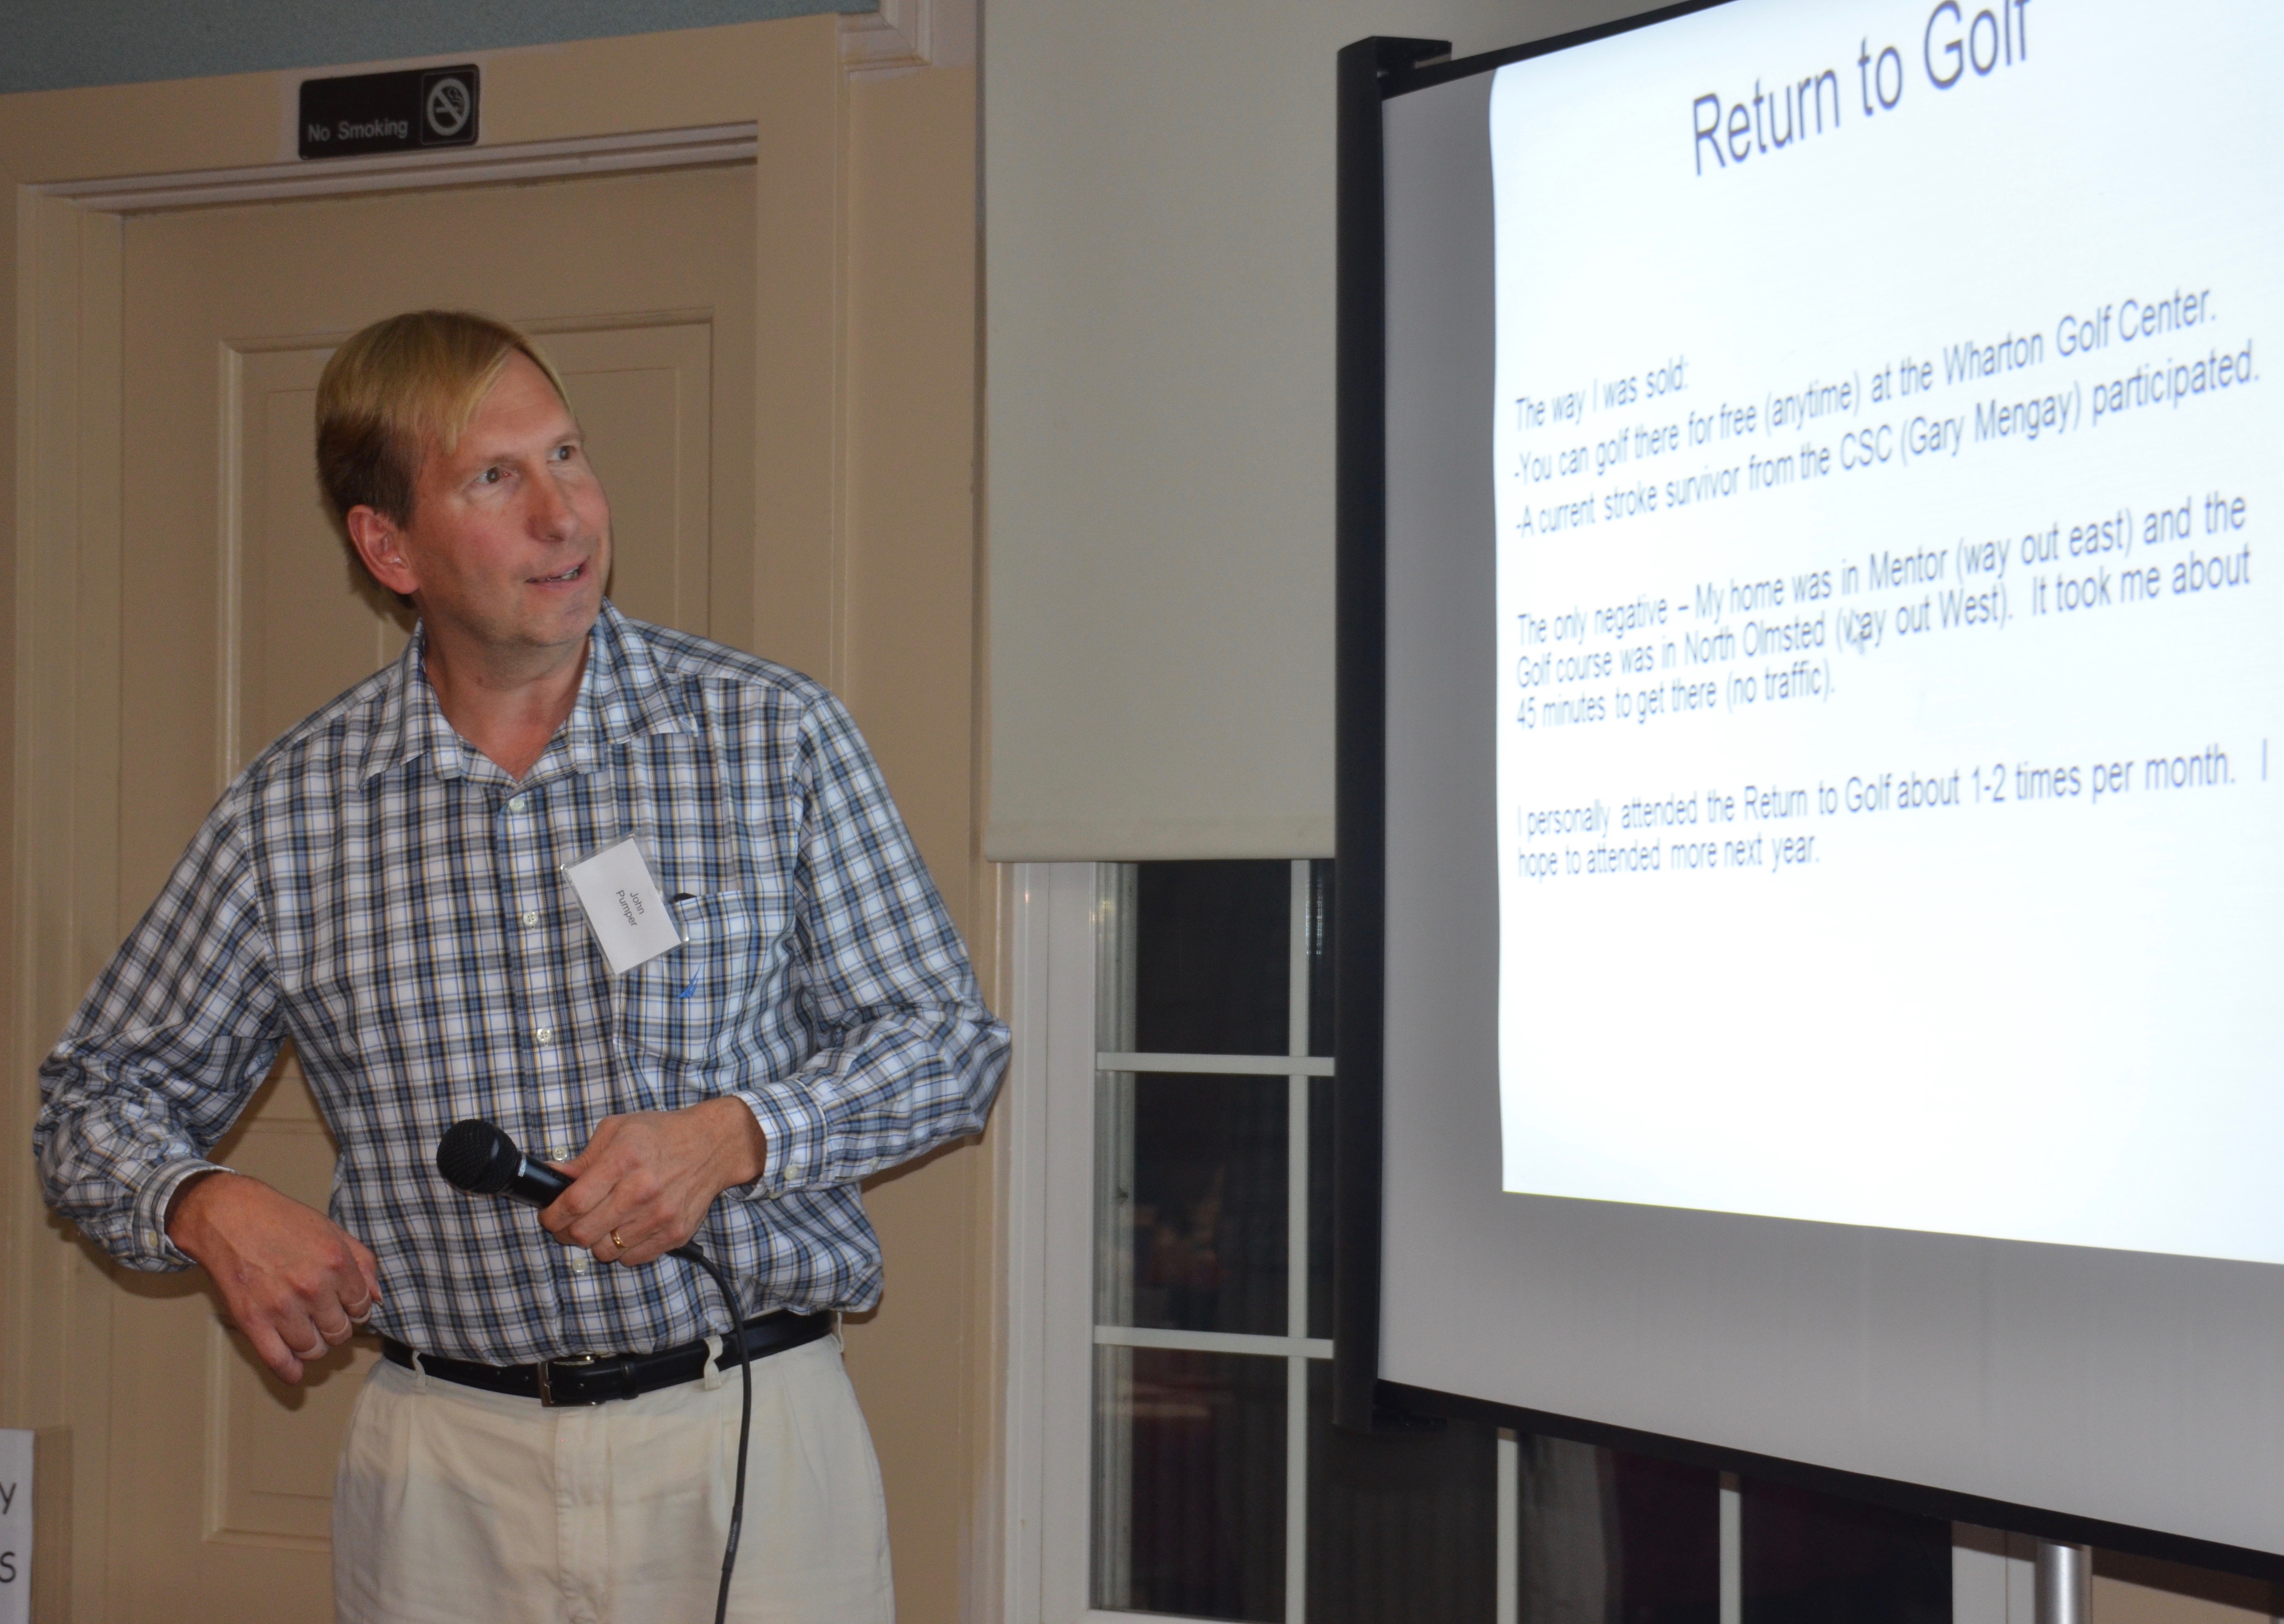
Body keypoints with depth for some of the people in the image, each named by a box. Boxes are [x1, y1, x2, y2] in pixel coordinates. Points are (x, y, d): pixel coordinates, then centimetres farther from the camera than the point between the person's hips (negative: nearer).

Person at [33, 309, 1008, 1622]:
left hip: (751, 1431, -1)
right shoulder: (292, 813, 1)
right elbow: (106, 1096, 10)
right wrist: (206, 1206, -11)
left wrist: (733, 1134, -15)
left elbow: (948, 1041, 2)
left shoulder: (775, 738, -3)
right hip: (446, 1473, 1)